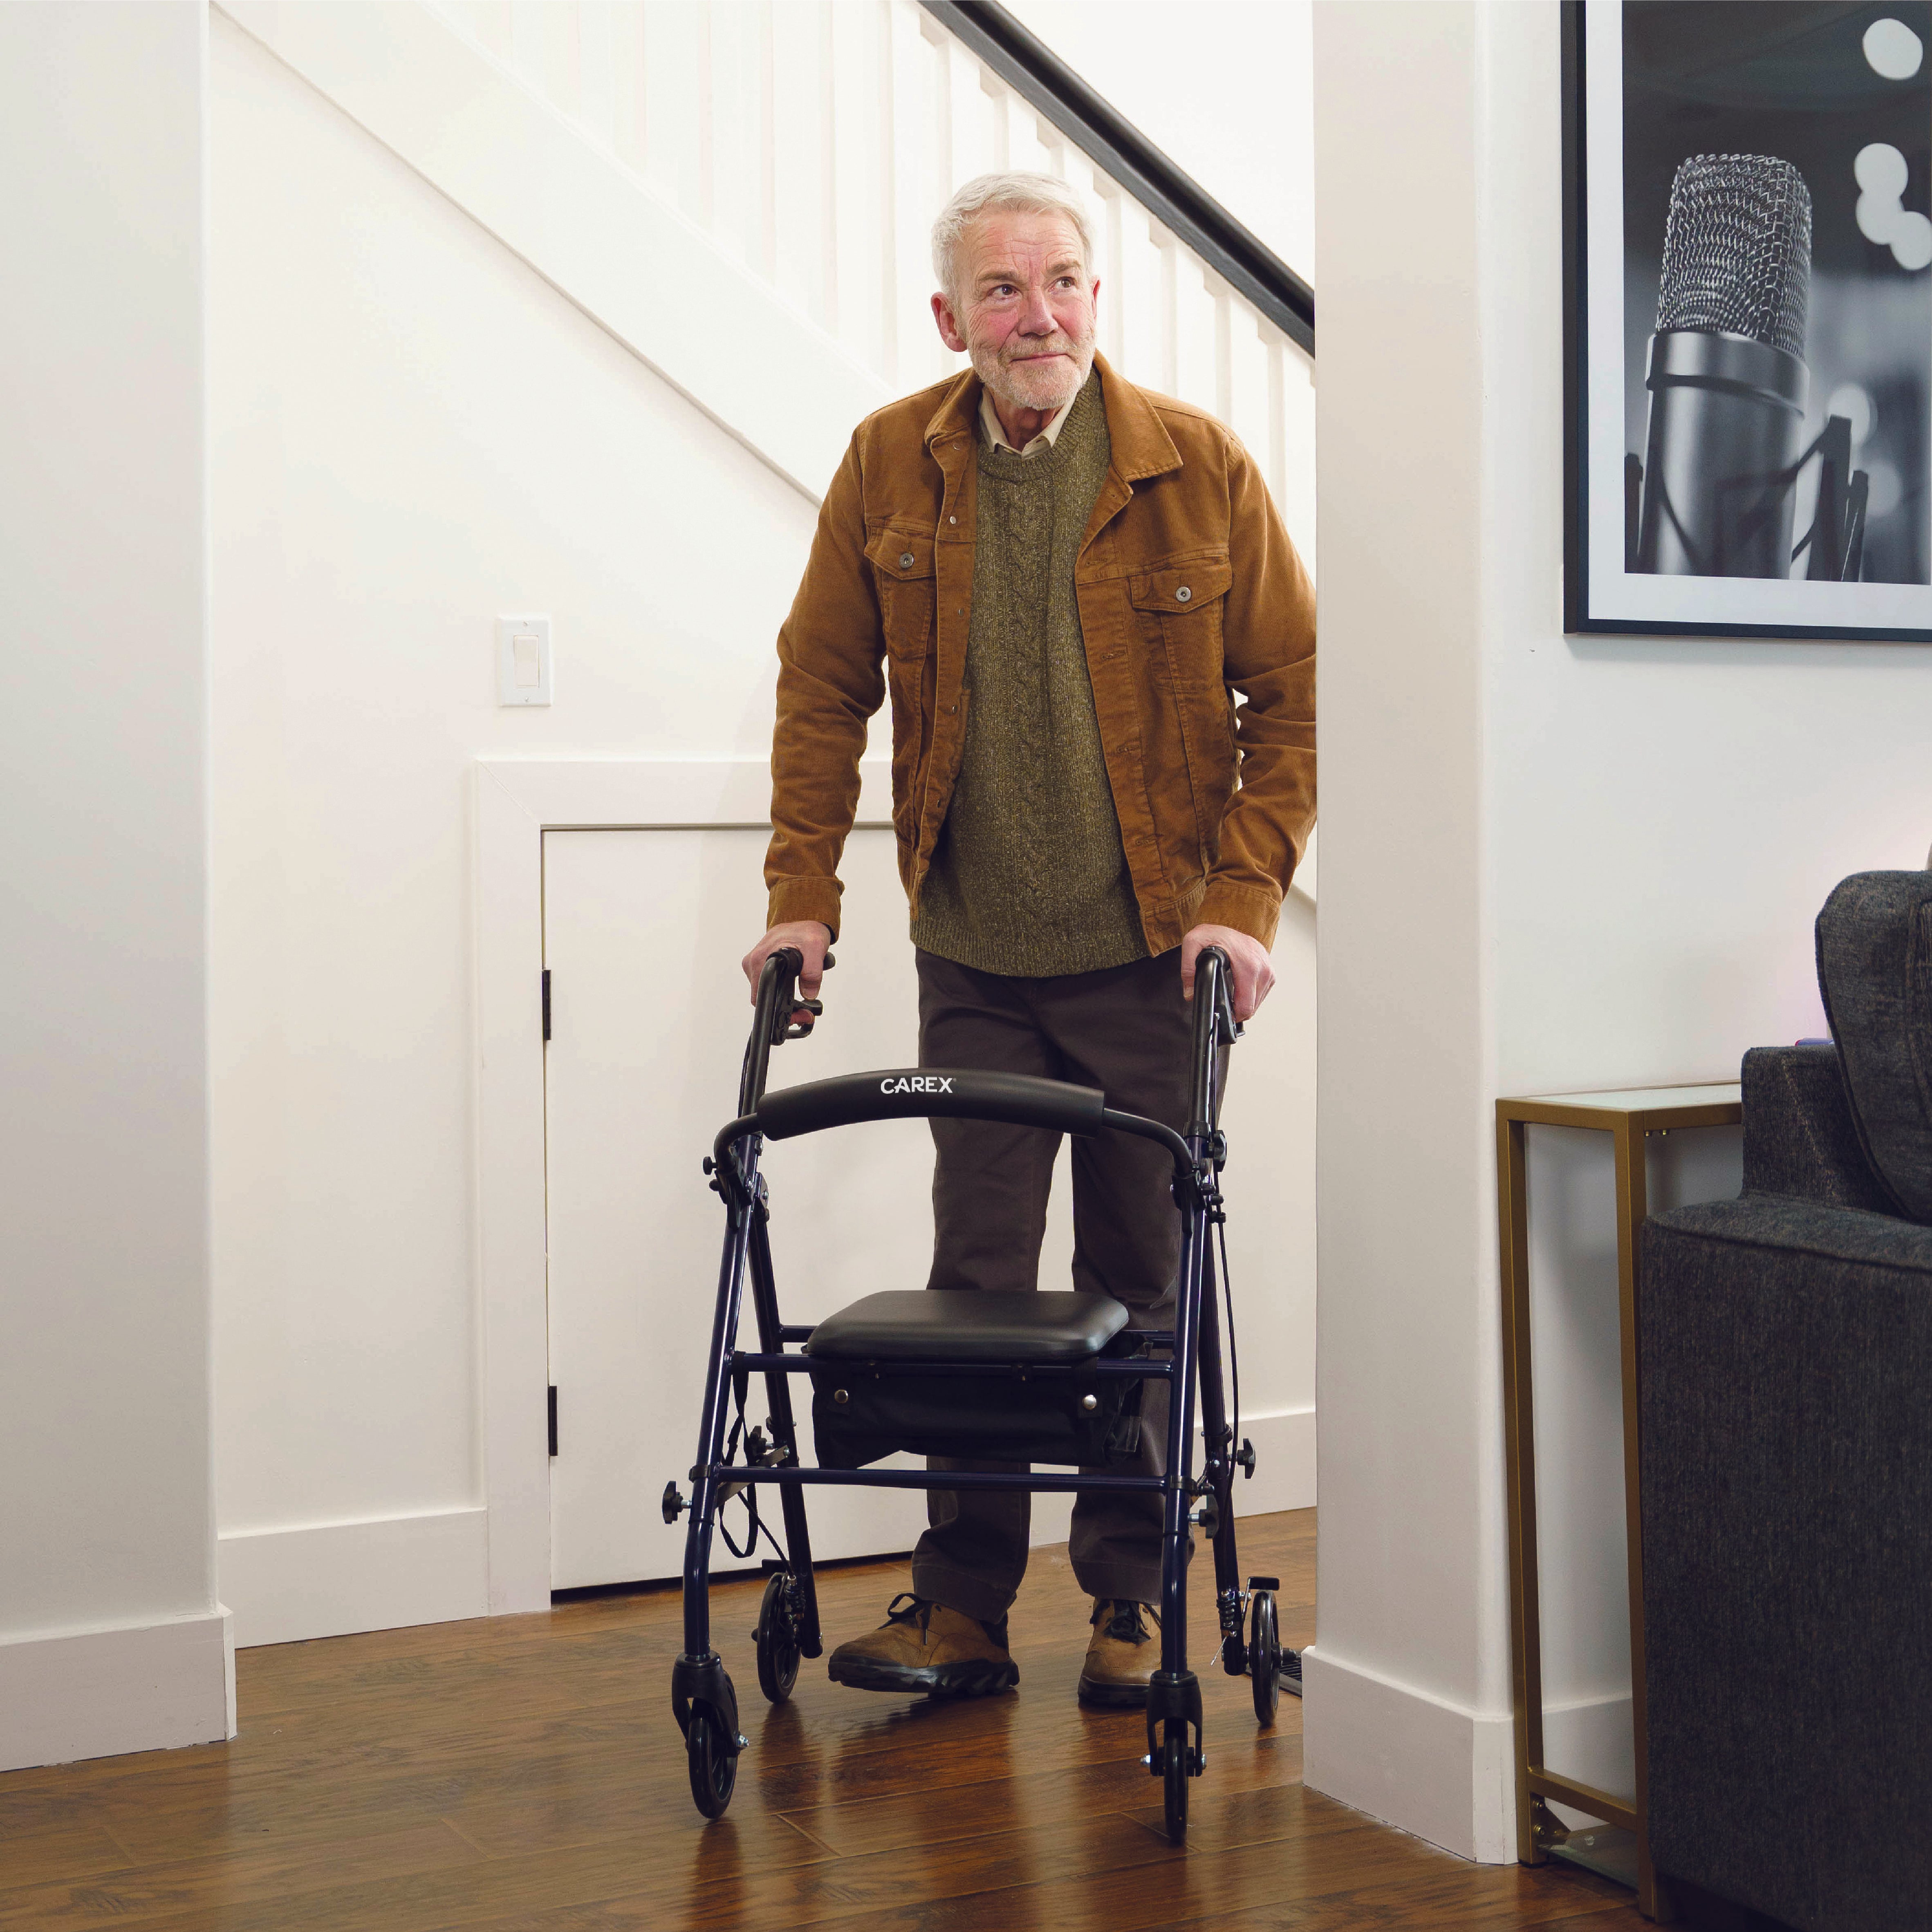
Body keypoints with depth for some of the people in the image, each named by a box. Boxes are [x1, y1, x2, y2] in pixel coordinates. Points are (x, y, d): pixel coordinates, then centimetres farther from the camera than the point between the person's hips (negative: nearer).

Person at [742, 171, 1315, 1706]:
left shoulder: (1200, 468, -7)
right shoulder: (891, 465, -1)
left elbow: (1294, 691, -2)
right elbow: (823, 686, 6)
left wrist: (1244, 898, -9)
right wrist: (803, 893, 0)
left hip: (1152, 953, -1)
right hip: (974, 960, 2)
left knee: (1142, 1286, 7)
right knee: (976, 1281, 6)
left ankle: (1134, 1599, 21)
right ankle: (963, 1602, 17)